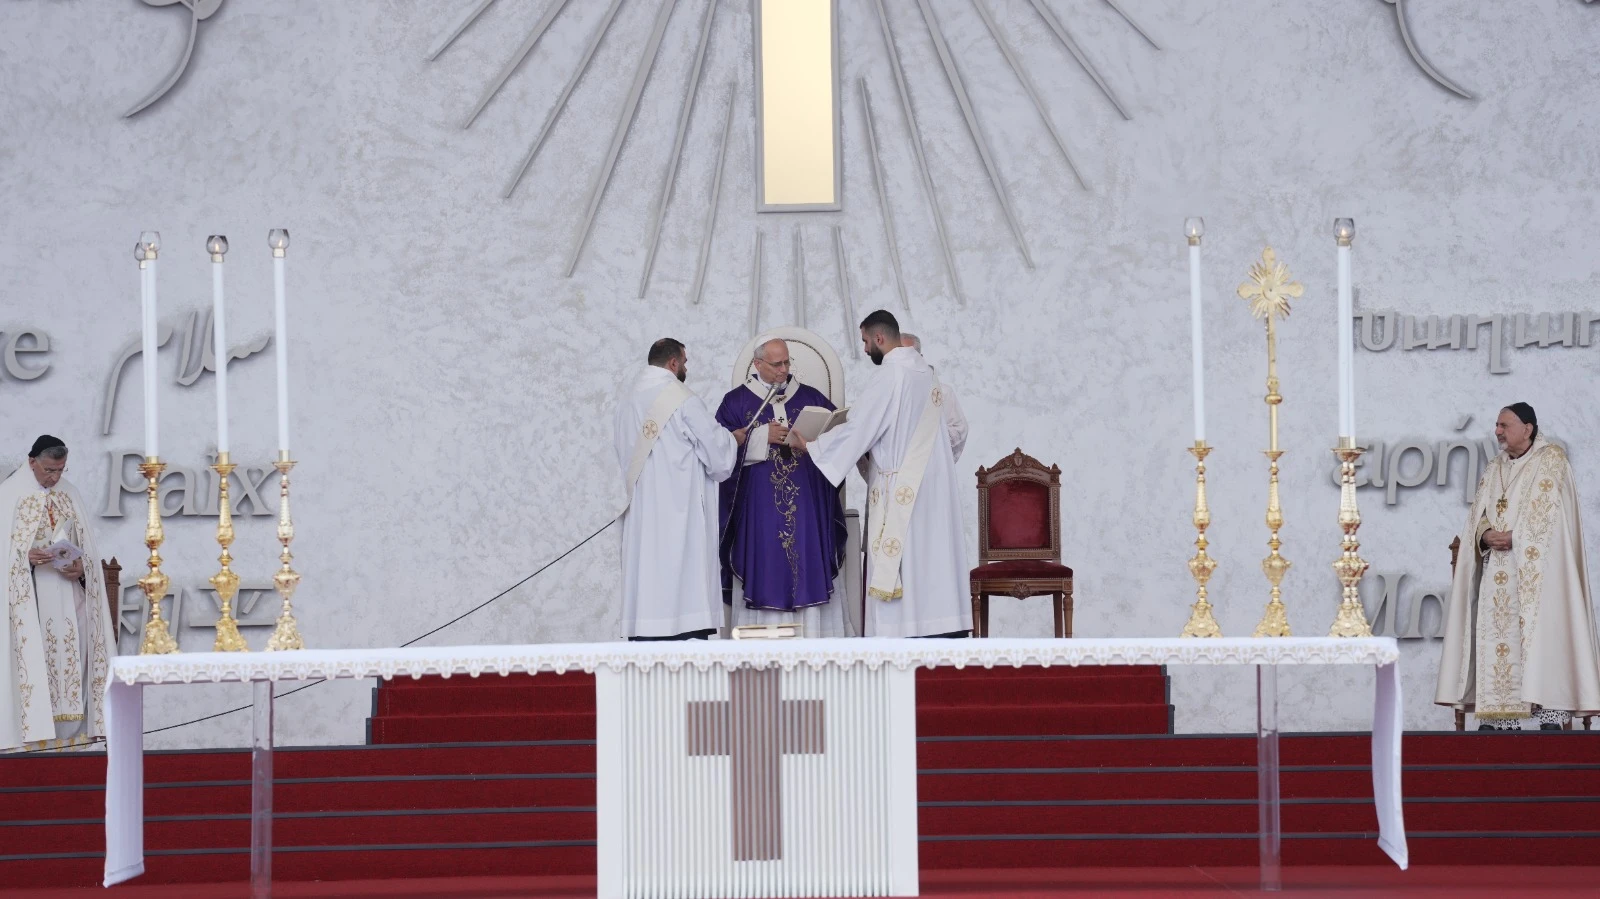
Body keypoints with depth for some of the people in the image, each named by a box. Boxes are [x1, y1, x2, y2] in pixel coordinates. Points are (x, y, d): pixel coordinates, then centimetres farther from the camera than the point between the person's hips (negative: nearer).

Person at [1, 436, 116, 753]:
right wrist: (26, 557, -21)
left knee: (72, 655, -1)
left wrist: (81, 567, -7)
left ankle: (70, 731, 2)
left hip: (68, 593, 4)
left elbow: (87, 546, 12)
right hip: (28, 593, -4)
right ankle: (34, 730, -9)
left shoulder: (70, 495, 13)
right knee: (32, 655, -9)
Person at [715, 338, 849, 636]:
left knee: (808, 571, -3)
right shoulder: (736, 401, 7)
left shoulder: (810, 397, 12)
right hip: (758, 508, -2)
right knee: (765, 574, -5)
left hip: (806, 507, 2)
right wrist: (764, 436, -11)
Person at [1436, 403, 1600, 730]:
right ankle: (1501, 716, -3)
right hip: (1497, 570, 6)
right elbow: (1479, 514, 12)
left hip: (1536, 568, -6)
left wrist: (1514, 537, -17)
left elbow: (1549, 513, -9)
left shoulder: (1551, 460, 1)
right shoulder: (1494, 469, 19)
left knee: (1541, 630, -12)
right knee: (1497, 636, -2)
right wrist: (1486, 535, -9)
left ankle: (1552, 714, -13)